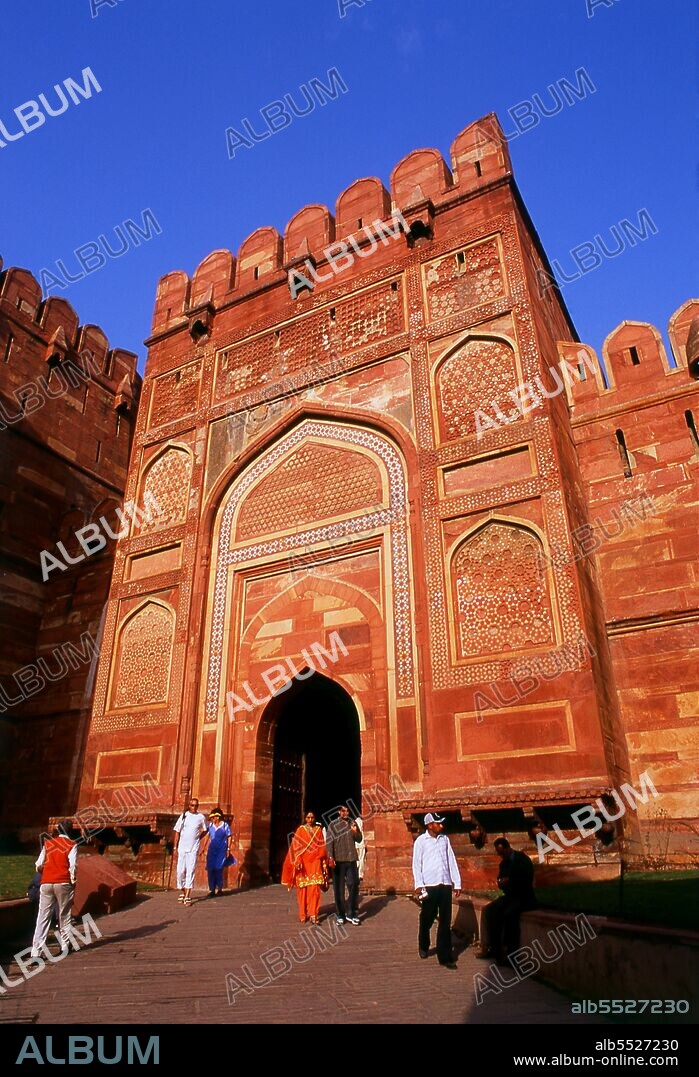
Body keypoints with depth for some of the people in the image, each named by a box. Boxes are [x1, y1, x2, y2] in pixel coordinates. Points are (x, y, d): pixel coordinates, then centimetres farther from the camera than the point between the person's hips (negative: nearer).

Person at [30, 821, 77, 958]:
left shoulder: (48, 843, 10)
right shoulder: (72, 845, 0)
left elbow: (39, 865, 9)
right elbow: (72, 866, -10)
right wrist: (73, 881, 1)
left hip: (46, 883, 2)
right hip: (63, 883, -2)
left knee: (43, 917, 4)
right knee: (64, 916, 12)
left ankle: (36, 950, -4)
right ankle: (65, 946, 17)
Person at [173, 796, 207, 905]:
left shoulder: (201, 817, 1)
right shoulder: (184, 815, 1)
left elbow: (205, 830, 17)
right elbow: (177, 831, 4)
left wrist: (197, 838, 5)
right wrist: (175, 847, 0)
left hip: (193, 848, -1)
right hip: (182, 848, 1)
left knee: (190, 871, -5)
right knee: (180, 871, 4)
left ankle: (187, 896, -4)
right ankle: (182, 891, 26)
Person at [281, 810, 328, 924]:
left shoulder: (318, 830, 9)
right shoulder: (300, 830, 3)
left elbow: (322, 847, 10)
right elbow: (295, 846, -3)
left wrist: (324, 862, 6)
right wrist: (297, 861, -14)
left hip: (315, 863, 1)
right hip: (303, 863, -1)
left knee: (314, 888, -8)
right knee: (302, 888, 0)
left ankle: (313, 914, -5)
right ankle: (303, 915, 11)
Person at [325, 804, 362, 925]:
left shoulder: (352, 824, 10)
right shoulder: (333, 825, 0)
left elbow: (359, 840, 11)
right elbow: (329, 842, -5)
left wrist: (356, 831, -9)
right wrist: (330, 857, -15)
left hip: (351, 859, 3)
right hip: (338, 860, -2)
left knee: (353, 885, -2)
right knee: (339, 888, 5)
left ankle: (352, 913, 9)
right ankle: (340, 914, 15)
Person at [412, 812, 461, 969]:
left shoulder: (445, 839, 9)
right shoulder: (421, 841, -3)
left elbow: (452, 861, 11)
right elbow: (416, 863, -5)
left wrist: (457, 883, 8)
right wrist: (418, 884, -15)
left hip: (445, 885, 3)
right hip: (429, 885, -3)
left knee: (445, 922, 2)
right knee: (427, 920, 11)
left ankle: (445, 956, 7)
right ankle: (423, 947, 35)